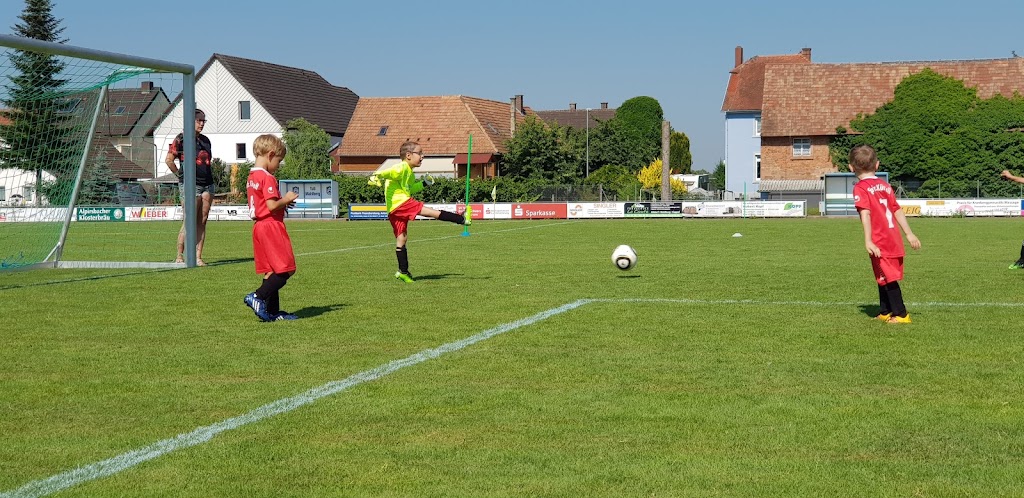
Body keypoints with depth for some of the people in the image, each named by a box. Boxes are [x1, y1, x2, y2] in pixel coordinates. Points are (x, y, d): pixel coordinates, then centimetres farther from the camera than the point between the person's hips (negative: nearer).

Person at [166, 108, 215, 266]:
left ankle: (198, 257, 6)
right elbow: (169, 160, -7)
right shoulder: (181, 139, -4)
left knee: (202, 222, 4)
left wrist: (209, 175, 15)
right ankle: (179, 256, 0)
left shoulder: (205, 140, 17)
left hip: (207, 183, 7)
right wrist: (181, 175, -3)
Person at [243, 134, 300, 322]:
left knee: (272, 272, 12)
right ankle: (257, 297, -10)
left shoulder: (251, 177, 14)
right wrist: (286, 199, -5)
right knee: (286, 270, -5)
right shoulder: (267, 178, -16)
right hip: (271, 227, -10)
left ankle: (273, 311, 14)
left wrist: (282, 203, 13)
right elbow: (272, 206, -22)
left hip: (259, 227, 10)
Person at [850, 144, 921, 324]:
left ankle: (900, 314, 3)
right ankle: (885, 312, 29)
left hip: (880, 243, -7)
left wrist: (868, 241, -25)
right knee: (884, 278, 19)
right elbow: (898, 211, 15)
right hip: (894, 241, 7)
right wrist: (909, 234, 19)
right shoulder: (884, 185, 12)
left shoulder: (860, 188, -9)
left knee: (887, 279, 0)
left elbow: (865, 214, -20)